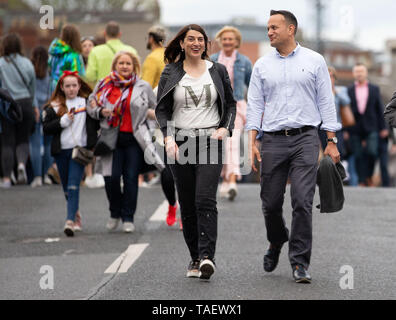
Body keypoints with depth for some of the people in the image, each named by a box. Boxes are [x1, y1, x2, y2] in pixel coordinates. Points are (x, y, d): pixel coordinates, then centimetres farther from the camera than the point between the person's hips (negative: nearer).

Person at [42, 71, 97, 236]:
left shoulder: (87, 103, 5)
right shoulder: (54, 106, 6)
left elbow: (96, 125, 7)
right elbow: (46, 128, 0)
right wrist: (63, 121, -10)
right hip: (61, 150, 3)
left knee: (73, 186, -14)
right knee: (66, 188, 13)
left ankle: (70, 221, -20)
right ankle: (76, 216, 32)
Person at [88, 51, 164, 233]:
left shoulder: (143, 87, 7)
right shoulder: (104, 85, 8)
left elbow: (155, 109, 17)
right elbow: (91, 106, 15)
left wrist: (151, 113, -5)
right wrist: (101, 112, -6)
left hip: (134, 139, 0)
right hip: (112, 138, 0)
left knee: (131, 178, -3)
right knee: (111, 177, -7)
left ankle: (128, 218, 8)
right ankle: (115, 213, 16)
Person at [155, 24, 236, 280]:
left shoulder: (218, 71, 8)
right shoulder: (171, 74, 6)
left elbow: (230, 104, 14)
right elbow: (162, 109, 4)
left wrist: (226, 127, -4)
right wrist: (168, 137, -11)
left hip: (210, 142, -1)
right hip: (181, 144, 1)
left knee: (205, 199, -17)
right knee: (187, 205, 4)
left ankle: (207, 257, -24)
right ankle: (195, 258, 14)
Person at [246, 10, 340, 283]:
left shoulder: (314, 61, 6)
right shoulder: (262, 66, 10)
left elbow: (326, 102, 6)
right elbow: (254, 105, 9)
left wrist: (331, 142, 0)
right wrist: (252, 143, -2)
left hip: (305, 138, -2)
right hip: (273, 140, 2)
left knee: (302, 202, -10)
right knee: (271, 203, 5)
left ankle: (300, 263, -5)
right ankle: (277, 242, 35)